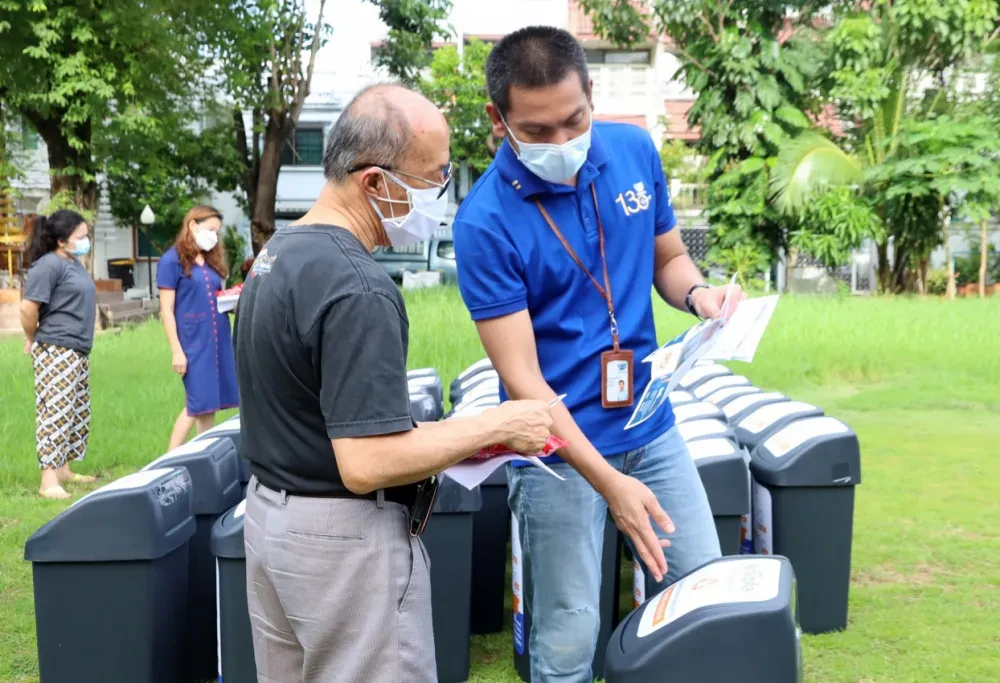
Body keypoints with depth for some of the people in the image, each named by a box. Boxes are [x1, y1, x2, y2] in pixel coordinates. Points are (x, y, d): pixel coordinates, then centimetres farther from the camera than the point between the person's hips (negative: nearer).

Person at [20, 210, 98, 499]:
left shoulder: (74, 263, 13)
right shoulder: (48, 265, -15)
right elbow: (28, 308, -18)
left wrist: (80, 344, 15)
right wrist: (33, 340, -4)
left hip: (78, 351, 10)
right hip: (55, 351, -10)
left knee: (77, 414, 14)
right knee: (55, 412, -10)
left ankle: (63, 469, 24)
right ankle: (48, 481, -10)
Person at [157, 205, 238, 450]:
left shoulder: (212, 261, 15)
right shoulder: (172, 260, -6)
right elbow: (166, 310, -9)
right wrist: (177, 350, -14)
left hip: (219, 339, 7)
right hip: (193, 341, -7)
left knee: (211, 402, 8)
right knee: (197, 403, -6)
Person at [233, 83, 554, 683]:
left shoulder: (280, 251, 6)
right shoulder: (357, 289, -24)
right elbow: (366, 465, -27)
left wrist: (451, 435, 12)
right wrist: (494, 426, -18)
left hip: (271, 515, 9)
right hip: (346, 539, -9)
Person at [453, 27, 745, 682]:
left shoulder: (635, 150, -4)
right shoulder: (485, 221, -19)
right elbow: (522, 376, -20)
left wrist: (699, 293, -13)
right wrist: (608, 481, -27)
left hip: (652, 428, 5)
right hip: (559, 446, -5)